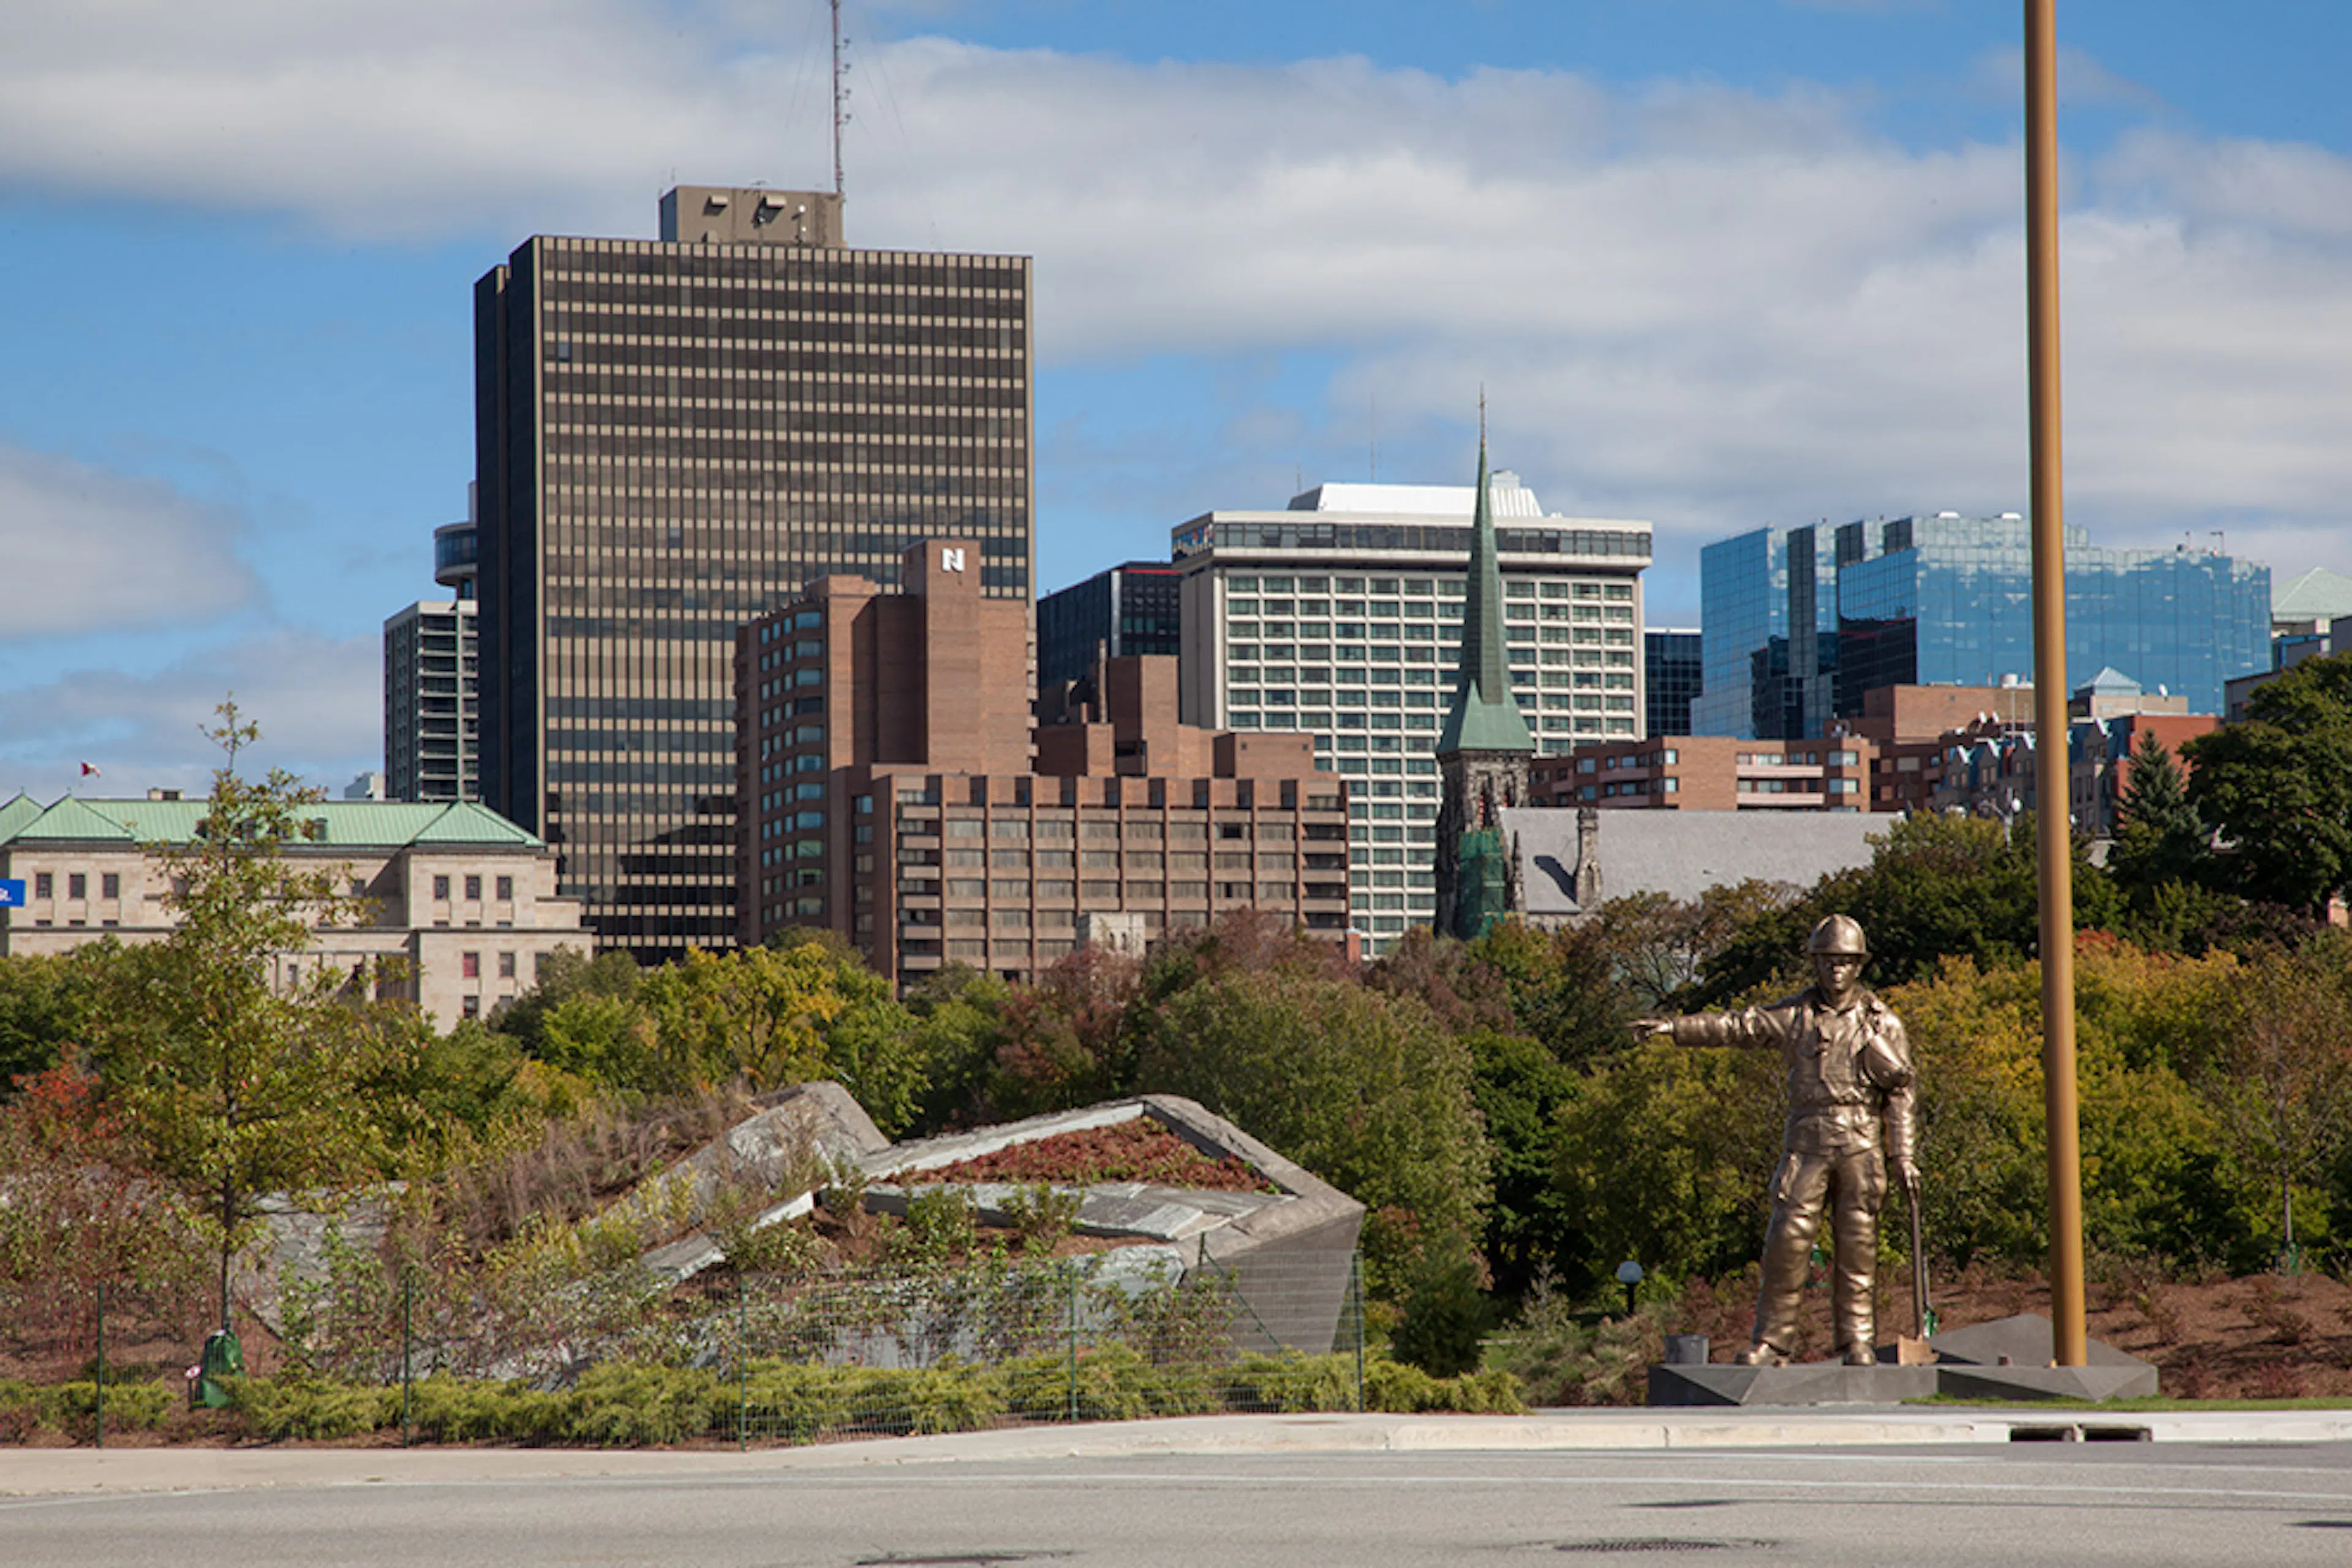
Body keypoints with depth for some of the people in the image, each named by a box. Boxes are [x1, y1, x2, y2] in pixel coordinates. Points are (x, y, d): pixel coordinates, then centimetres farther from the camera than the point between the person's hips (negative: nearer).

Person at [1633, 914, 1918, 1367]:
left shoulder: (1881, 1021, 6)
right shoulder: (1796, 1014, 8)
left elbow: (1900, 1094, 5)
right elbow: (1738, 1026, 3)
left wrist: (1905, 1158, 0)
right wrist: (1675, 1028, -8)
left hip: (1861, 1146, -1)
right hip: (1807, 1142, 1)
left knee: (1857, 1243, -1)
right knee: (1787, 1240, -5)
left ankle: (1858, 1341, 7)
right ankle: (1773, 1339, 1)